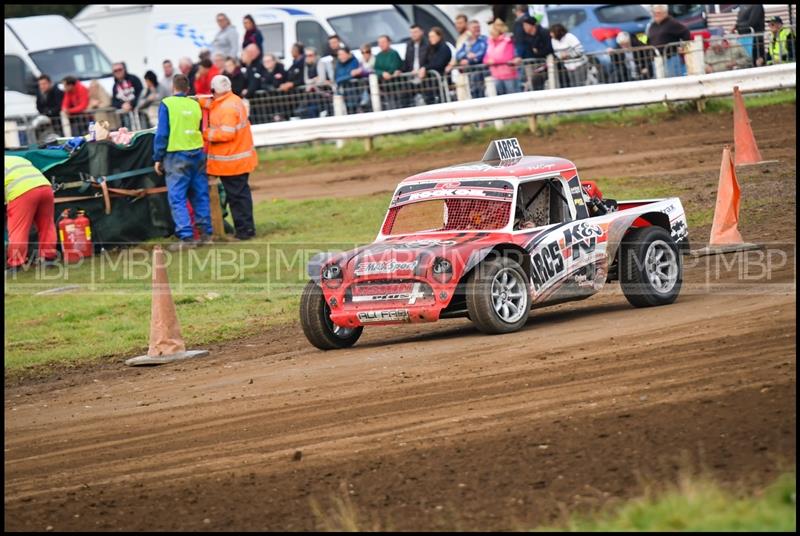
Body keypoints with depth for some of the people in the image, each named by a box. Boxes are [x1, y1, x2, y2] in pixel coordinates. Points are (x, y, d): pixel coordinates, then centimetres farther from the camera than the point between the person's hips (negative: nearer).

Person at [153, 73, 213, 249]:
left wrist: (158, 158, -1)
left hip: (176, 155, -5)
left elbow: (162, 133, -8)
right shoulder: (195, 105, 6)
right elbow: (202, 128, 13)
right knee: (200, 195, 12)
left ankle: (186, 236, -9)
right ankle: (205, 233, 14)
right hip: (198, 153, 5)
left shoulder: (167, 104, -6)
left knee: (177, 199, -2)